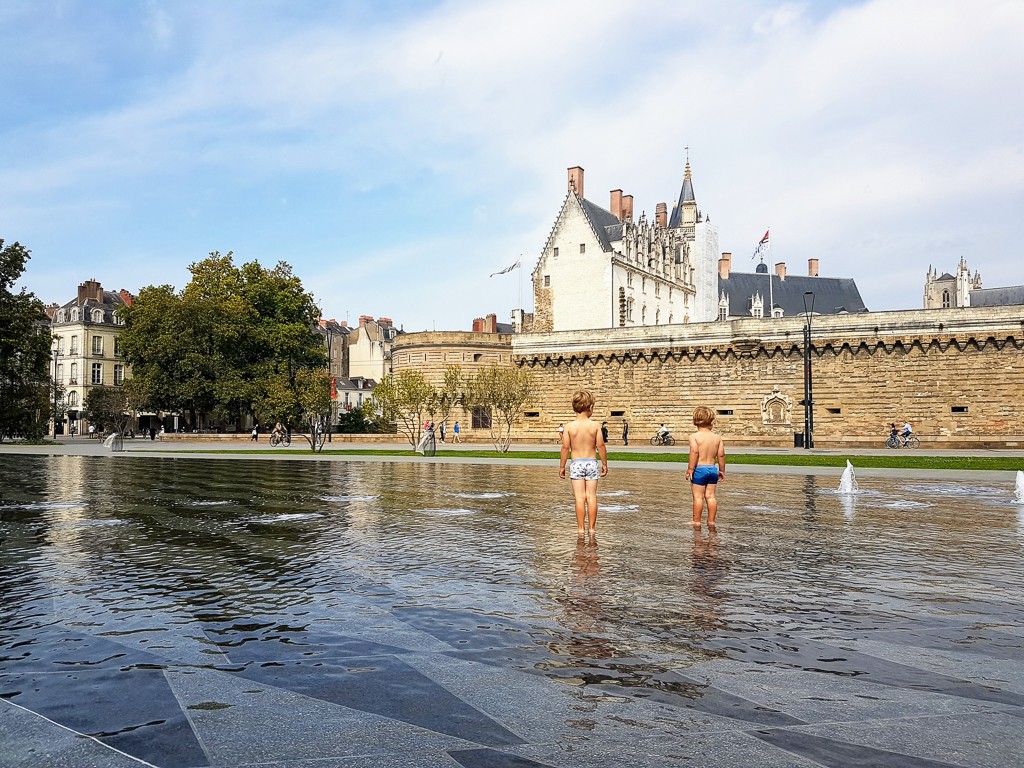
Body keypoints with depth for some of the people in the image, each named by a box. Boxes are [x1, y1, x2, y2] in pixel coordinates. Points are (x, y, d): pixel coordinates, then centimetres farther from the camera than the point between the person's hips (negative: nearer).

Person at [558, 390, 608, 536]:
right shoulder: (595, 425, -6)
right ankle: (592, 528, 9)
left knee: (580, 497, 2)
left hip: (576, 464, 0)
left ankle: (581, 528, 4)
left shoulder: (569, 426, -7)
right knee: (591, 496, 5)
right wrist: (604, 464, 8)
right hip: (592, 463, 0)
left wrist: (562, 466, 4)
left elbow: (565, 447, -6)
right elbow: (601, 445, -4)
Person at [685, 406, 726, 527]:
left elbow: (694, 452, -19)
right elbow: (721, 455, 3)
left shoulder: (694, 437, -9)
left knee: (698, 496, 1)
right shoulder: (717, 437, 3)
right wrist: (722, 471, 13)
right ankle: (711, 521, 14)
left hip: (699, 469, -4)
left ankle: (696, 521, 6)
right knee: (711, 496, 10)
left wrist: (690, 469, -16)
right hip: (713, 468, 4)